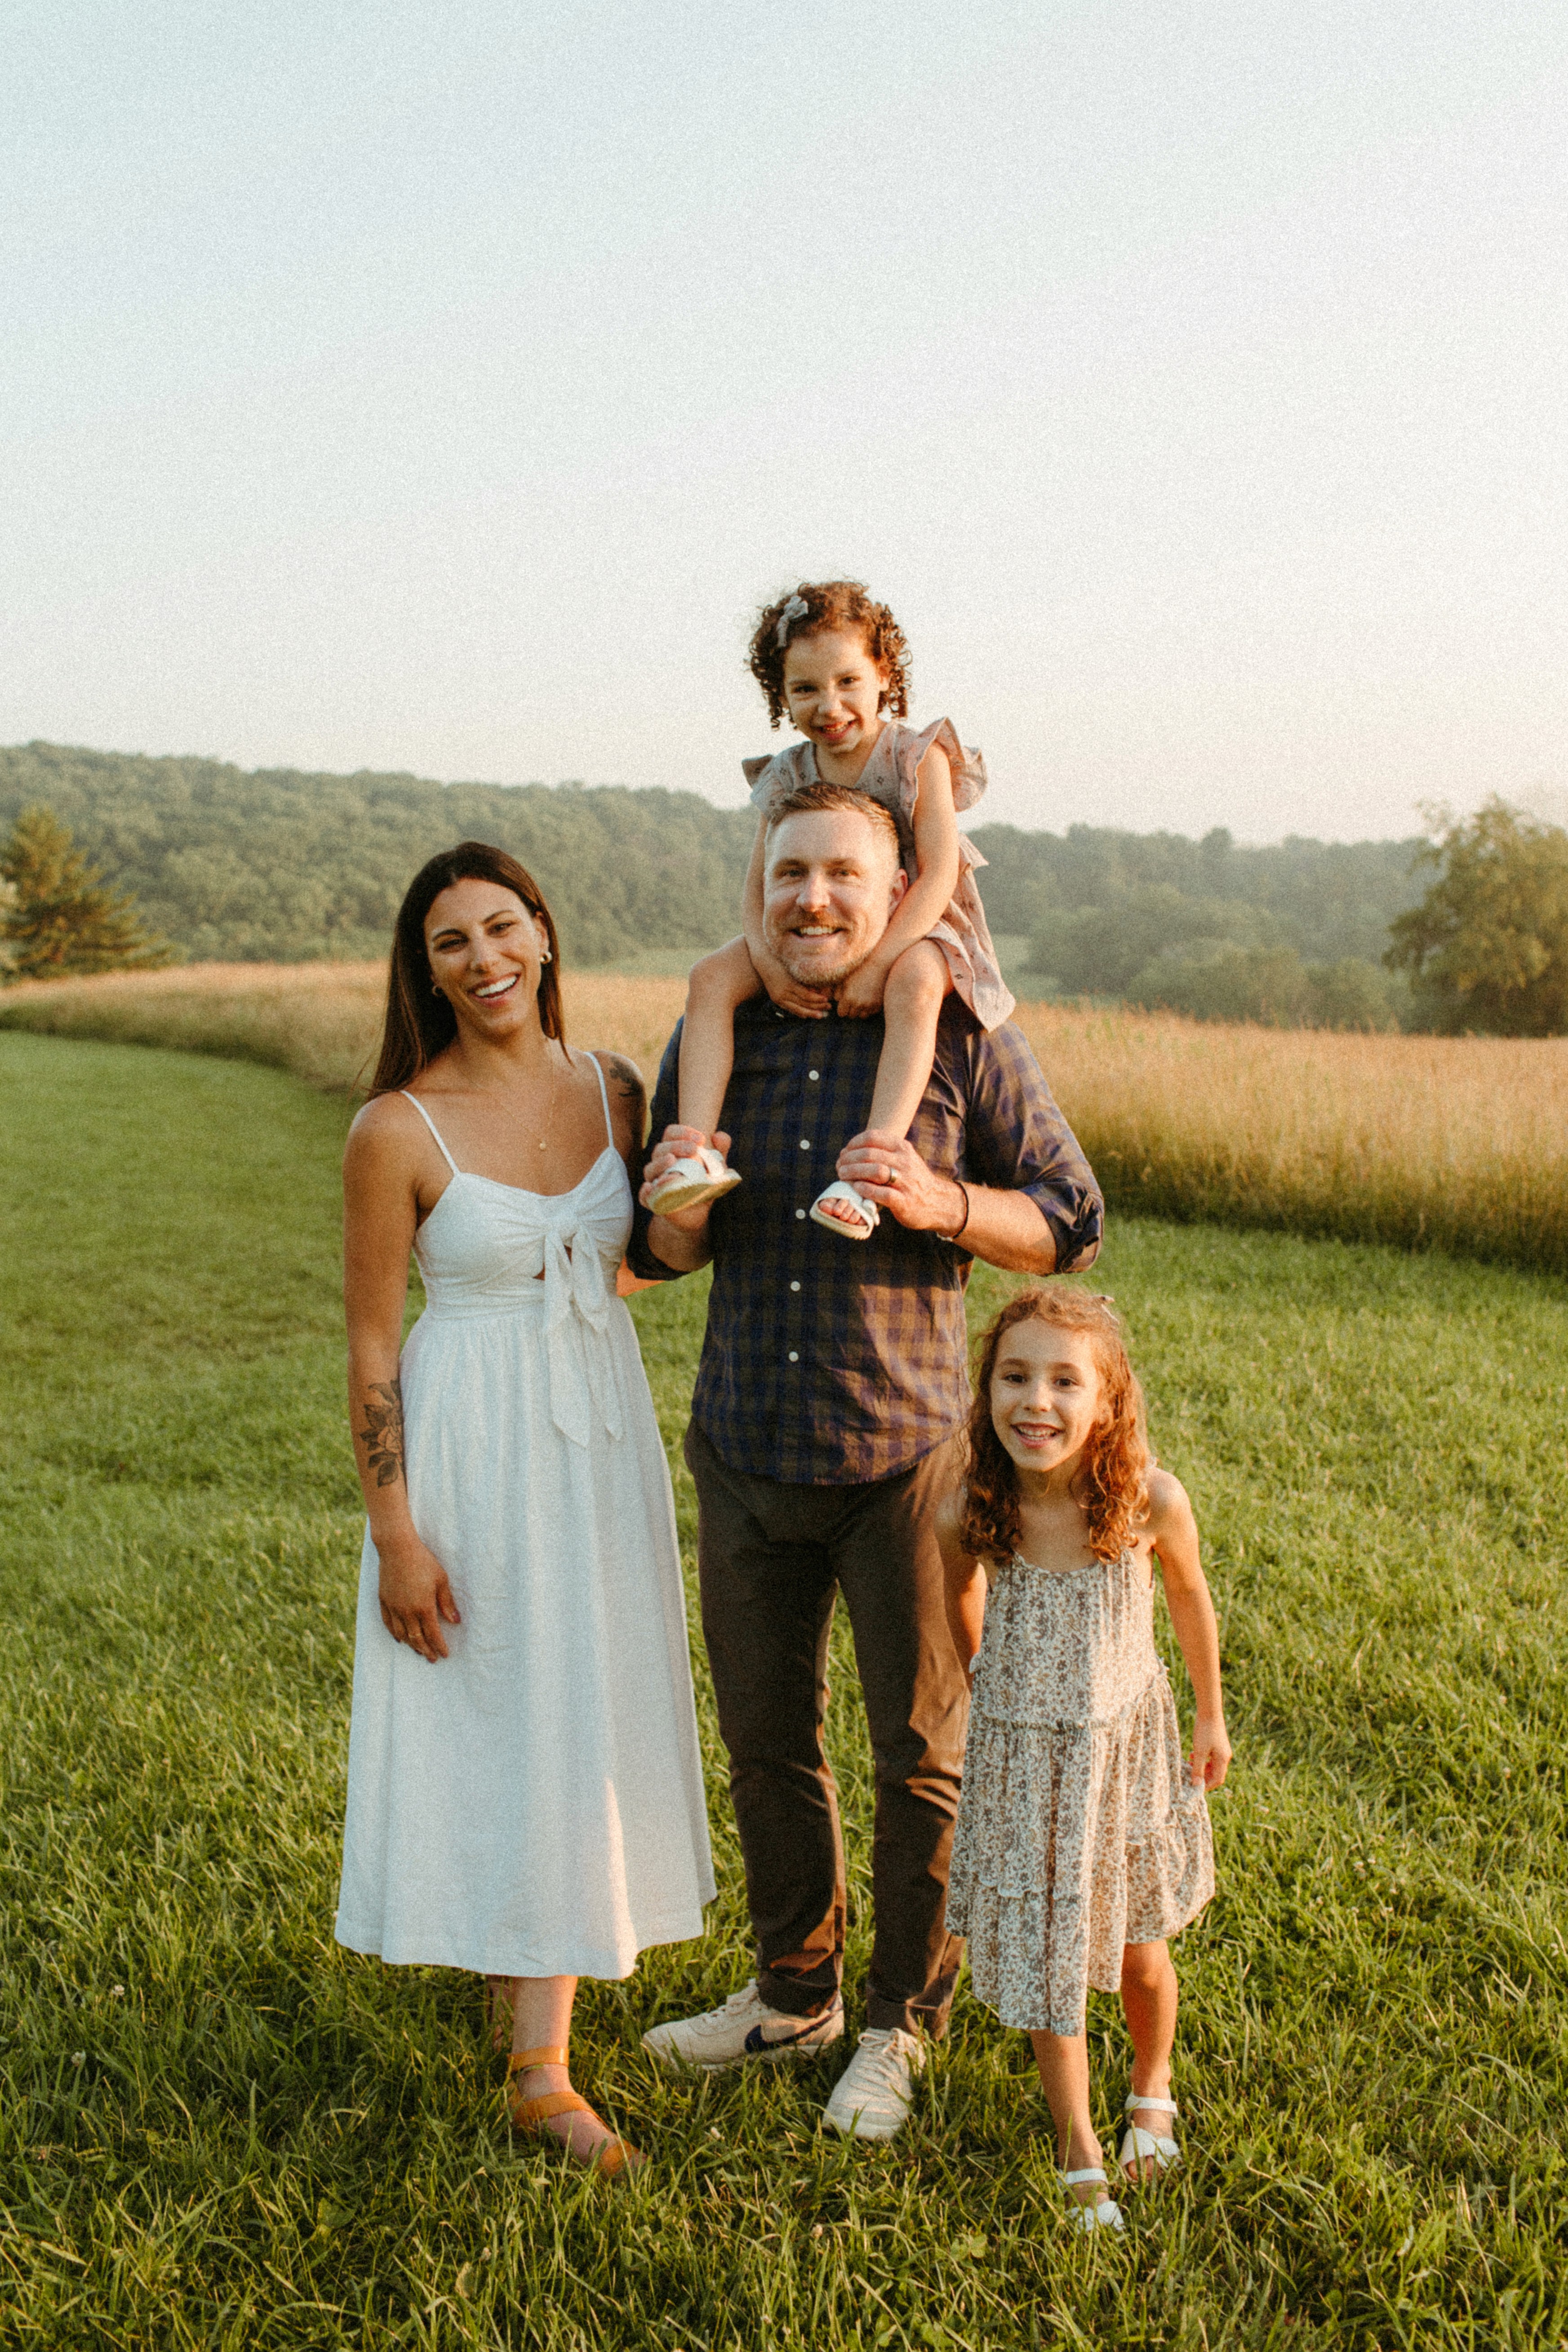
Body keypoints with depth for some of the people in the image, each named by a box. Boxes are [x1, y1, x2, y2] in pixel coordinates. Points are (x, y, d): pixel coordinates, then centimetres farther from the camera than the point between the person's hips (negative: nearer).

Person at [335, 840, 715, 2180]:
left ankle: (542, 2067, 31)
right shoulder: (398, 1131, -14)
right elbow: (372, 1341, -10)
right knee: (500, 1728, 3)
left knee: (585, 1719, 12)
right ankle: (538, 2058, 20)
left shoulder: (614, 1092, 0)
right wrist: (395, 1534, -11)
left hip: (603, 1431, 5)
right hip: (470, 1451, -5)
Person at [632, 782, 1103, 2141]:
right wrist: (677, 1204, -14)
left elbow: (1071, 1224, -3)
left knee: (924, 1751, 9)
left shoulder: (964, 1039, -7)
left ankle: (904, 2022, 31)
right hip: (746, 1455, 4)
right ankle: (794, 1993, 38)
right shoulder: (712, 1040, 2)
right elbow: (664, 1259, 9)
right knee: (764, 1739, 16)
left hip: (905, 1455, -3)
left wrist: (940, 1203, -21)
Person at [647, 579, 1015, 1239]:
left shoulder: (918, 758, -10)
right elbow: (759, 885, 0)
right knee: (711, 978, -18)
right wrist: (770, 962, -21)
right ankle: (698, 1150, -28)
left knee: (914, 985, -40)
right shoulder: (784, 777, 3)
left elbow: (939, 876, -18)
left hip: (913, 930, -5)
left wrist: (876, 964, -28)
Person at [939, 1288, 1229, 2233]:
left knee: (1137, 1946, 18)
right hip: (1020, 1758, 0)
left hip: (1127, 1745, 0)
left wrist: (1210, 1716, 9)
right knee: (1045, 1955, 10)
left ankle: (1153, 2088, 50)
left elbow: (1189, 1596, -3)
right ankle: (1080, 2152, 33)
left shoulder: (1150, 1500, -24)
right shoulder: (968, 1517, -22)